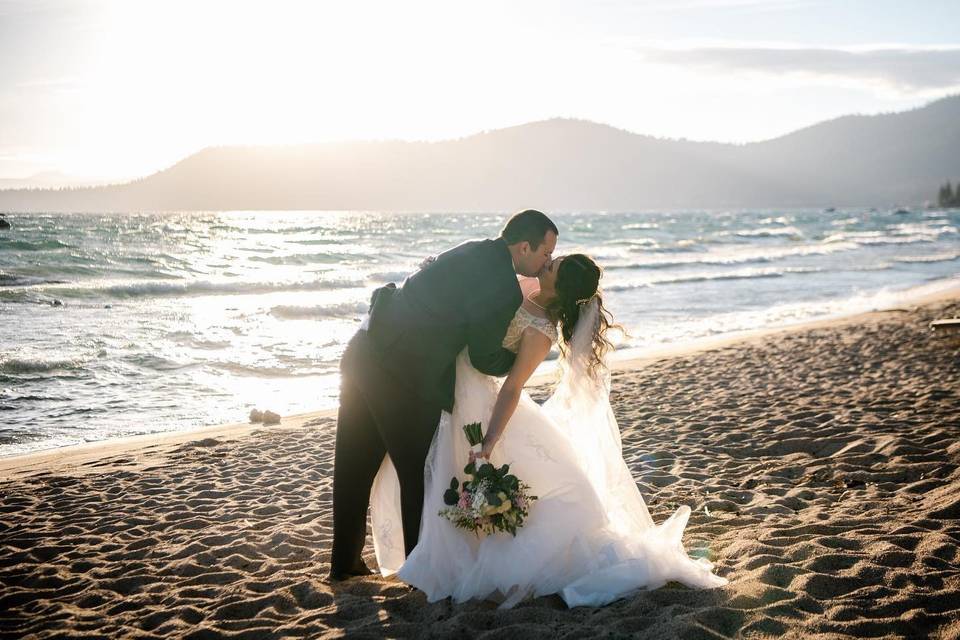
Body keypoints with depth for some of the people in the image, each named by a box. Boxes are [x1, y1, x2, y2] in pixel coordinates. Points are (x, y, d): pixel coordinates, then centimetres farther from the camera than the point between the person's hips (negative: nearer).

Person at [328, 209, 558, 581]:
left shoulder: (474, 252, 11)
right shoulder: (504, 289, -14)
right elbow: (485, 359, -3)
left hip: (364, 355, 9)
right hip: (404, 381, -8)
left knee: (354, 468, 18)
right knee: (418, 475, 11)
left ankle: (345, 562, 32)